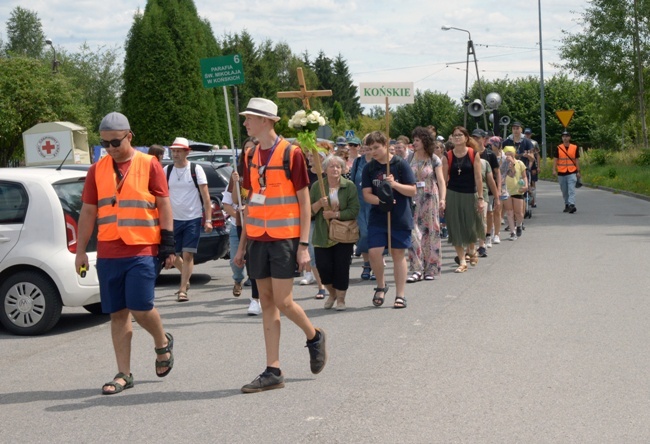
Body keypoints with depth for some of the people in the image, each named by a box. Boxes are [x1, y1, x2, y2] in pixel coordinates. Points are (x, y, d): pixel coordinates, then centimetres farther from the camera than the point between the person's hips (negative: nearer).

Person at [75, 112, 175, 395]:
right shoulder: (97, 170, 9)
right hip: (108, 254, 4)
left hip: (143, 251, -4)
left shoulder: (149, 166, 0)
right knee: (118, 314, 5)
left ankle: (163, 343, 19)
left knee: (140, 307, -12)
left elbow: (164, 206, 1)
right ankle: (124, 374, 13)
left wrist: (168, 244, -5)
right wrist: (80, 251, 10)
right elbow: (88, 212, 12)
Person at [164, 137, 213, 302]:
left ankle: (183, 290, -3)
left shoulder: (196, 170, -3)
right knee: (172, 256, 8)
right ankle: (186, 278, 36)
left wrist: (208, 220, -9)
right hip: (173, 219, 3)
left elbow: (205, 196, -3)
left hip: (193, 219, -3)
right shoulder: (166, 171, 5)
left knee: (187, 255, -8)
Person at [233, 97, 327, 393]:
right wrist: (242, 244, 13)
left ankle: (314, 337, 22)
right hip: (258, 238, 6)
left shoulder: (291, 153, -8)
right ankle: (273, 371, 7)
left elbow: (304, 201, -7)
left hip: (284, 238, -6)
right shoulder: (251, 156, 10)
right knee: (267, 302, 4)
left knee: (283, 301, -7)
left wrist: (304, 245, -13)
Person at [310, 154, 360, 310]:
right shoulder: (317, 187, 3)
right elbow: (309, 211, 3)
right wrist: (319, 204, -16)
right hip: (322, 236, 2)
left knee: (341, 267, -2)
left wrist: (335, 214, -19)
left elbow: (354, 211, -10)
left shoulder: (349, 186, -3)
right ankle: (332, 293, 25)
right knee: (323, 267, -2)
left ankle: (340, 299, 15)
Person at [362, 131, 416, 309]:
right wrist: (380, 201, -20)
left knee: (398, 254, 5)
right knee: (374, 252, -11)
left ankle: (400, 295, 14)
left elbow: (412, 190, -5)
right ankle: (381, 285, 14)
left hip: (400, 218, -2)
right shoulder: (369, 168, 4)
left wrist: (394, 184, -21)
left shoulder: (400, 164, -4)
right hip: (377, 218, 2)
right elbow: (367, 194, 0)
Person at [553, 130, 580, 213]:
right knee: (564, 191, 11)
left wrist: (578, 172, 5)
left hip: (572, 173, -2)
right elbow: (555, 159, 4)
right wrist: (554, 170, -6)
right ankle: (567, 205, 24)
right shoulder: (558, 148, 4)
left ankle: (572, 205, -22)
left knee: (571, 190, -13)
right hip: (561, 173, 2)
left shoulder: (575, 148, 3)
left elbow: (577, 160, 7)